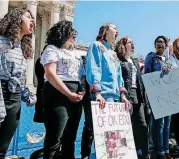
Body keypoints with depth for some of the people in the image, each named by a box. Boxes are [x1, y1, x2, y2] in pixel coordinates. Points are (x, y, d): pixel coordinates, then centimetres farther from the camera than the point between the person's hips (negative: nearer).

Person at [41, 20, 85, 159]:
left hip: (76, 98, 8)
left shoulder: (74, 54, 24)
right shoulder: (52, 49, 2)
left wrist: (82, 92, 0)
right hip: (59, 95, -7)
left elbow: (82, 76, 21)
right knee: (55, 139, -8)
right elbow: (50, 74, -12)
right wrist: (69, 94, -15)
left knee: (70, 138, 11)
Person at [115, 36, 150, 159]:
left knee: (142, 126, 8)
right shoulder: (118, 61, -3)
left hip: (138, 95, 8)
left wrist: (144, 97, 13)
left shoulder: (135, 61, 21)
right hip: (126, 95, -7)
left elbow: (140, 80, 20)